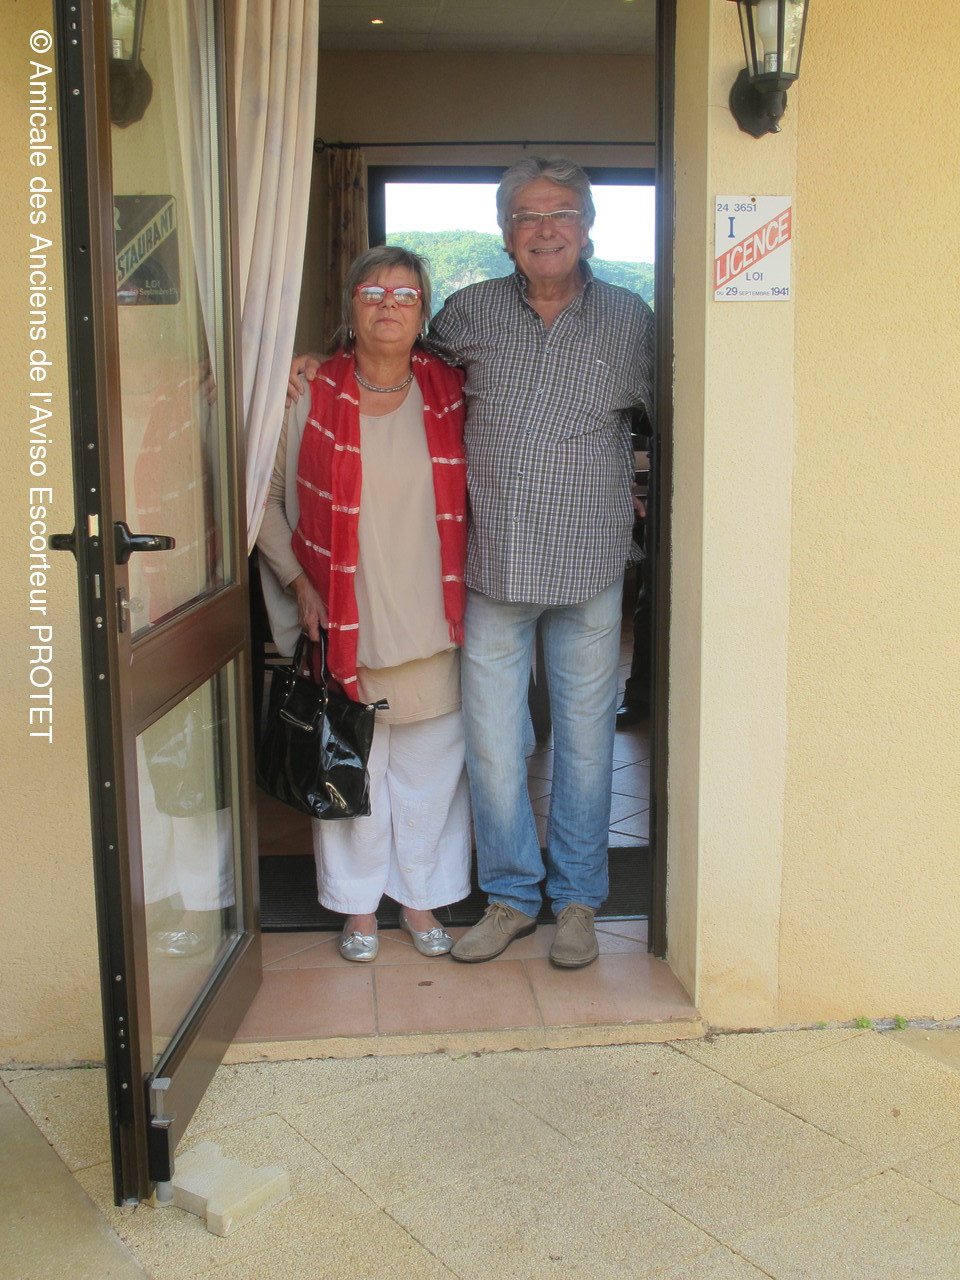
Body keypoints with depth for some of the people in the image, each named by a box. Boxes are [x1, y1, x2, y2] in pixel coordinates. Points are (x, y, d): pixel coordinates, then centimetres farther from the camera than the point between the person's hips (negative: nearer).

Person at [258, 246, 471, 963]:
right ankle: (359, 906, 25)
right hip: (342, 621, -1)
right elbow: (266, 498, 2)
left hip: (431, 623, 2)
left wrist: (465, 592, 4)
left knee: (430, 766, 9)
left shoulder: (451, 395, 3)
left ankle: (421, 899, 28)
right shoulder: (310, 396, -2)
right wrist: (299, 583, -5)